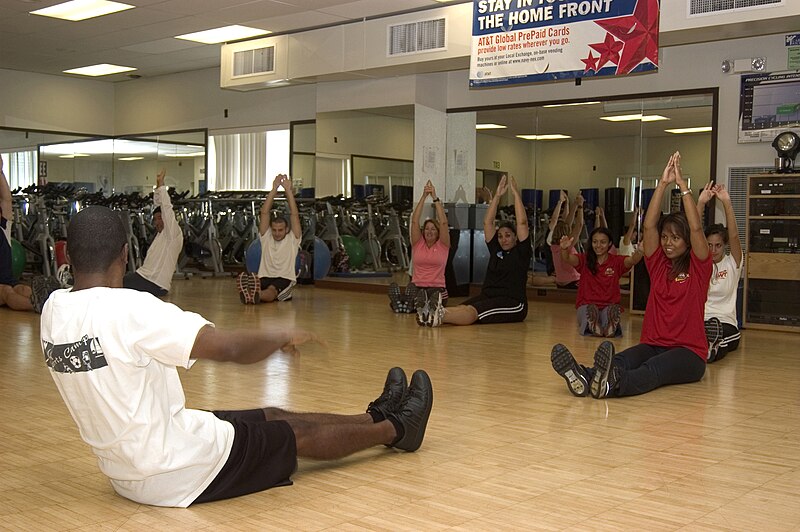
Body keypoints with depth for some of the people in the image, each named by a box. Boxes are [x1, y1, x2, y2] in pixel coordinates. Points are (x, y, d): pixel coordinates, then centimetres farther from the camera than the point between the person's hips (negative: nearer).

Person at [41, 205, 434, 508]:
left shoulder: (53, 310, -4)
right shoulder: (129, 309, -28)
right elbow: (231, 348, -30)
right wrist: (284, 338, -11)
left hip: (122, 473, 8)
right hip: (177, 473, -8)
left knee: (272, 417, 21)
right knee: (299, 433, 13)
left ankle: (375, 417, 41)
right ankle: (397, 429, 37)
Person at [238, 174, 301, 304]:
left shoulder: (293, 239, 10)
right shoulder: (266, 237, 16)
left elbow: (294, 214, 0)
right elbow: (264, 213, 7)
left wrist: (288, 190, -4)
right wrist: (274, 189, 0)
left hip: (285, 279, -2)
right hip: (265, 277, 3)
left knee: (272, 290, -39)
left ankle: (257, 294, -72)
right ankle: (249, 293, -71)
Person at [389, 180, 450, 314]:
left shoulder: (442, 246, 9)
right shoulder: (418, 244, 12)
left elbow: (443, 222, -4)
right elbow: (414, 221, 1)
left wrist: (435, 197, -7)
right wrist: (424, 196, -5)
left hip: (437, 288, -1)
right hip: (417, 287, 1)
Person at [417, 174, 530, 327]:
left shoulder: (521, 252, 4)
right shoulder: (495, 249, 19)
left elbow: (522, 222, -6)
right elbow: (487, 222, 13)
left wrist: (516, 193, -3)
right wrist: (497, 196, 8)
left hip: (512, 303, -6)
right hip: (487, 297, 6)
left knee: (472, 312, -35)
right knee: (461, 308, -28)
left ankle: (440, 316, -62)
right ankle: (438, 312, -56)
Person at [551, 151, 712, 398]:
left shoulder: (697, 267, 2)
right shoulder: (658, 264, 12)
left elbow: (696, 228, -14)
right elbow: (649, 225, -1)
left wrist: (682, 184, -13)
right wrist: (663, 183, -8)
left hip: (689, 352, -4)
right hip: (652, 345, 4)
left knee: (653, 368, -38)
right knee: (622, 359, -31)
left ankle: (612, 383, -71)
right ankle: (585, 377, -63)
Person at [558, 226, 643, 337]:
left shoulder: (616, 261, 0)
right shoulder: (584, 259, 0)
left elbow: (632, 261, -21)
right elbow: (567, 259, -20)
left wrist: (638, 253, -47)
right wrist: (564, 249, -45)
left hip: (610, 305, 0)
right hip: (586, 304, 0)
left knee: (613, 310, -33)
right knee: (591, 310, -34)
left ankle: (611, 325, -12)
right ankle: (592, 325, -13)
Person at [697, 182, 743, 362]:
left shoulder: (733, 264, 7)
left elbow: (734, 236, -10)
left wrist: (727, 203, -22)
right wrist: (701, 203, -19)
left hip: (726, 323, -2)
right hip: (698, 320, 2)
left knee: (715, 326, -41)